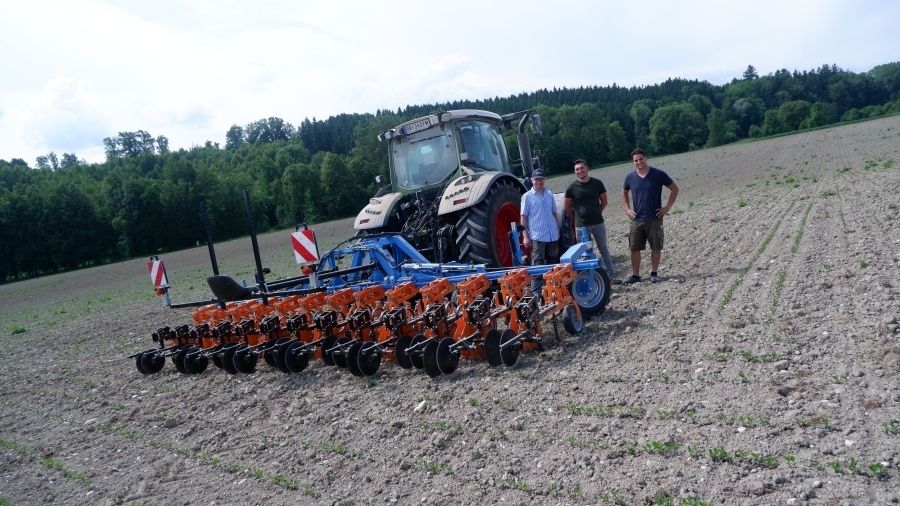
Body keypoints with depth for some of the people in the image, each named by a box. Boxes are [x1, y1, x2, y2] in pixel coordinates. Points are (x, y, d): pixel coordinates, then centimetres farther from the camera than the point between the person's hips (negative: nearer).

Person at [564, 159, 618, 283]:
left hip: (598, 223, 2)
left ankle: (611, 275, 15)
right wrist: (574, 220, 9)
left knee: (604, 249, 9)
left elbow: (604, 201, 11)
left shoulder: (597, 183, 0)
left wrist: (597, 213, 11)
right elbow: (567, 207, 5)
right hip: (582, 226, -2)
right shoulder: (572, 187, -5)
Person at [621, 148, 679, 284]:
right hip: (637, 219, 2)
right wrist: (627, 209, 9)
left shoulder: (658, 174, -6)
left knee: (656, 247, 5)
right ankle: (635, 275, 11)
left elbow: (674, 189, 2)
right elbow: (624, 193, 21)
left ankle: (654, 273, 19)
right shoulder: (630, 177, 3)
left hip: (655, 219, -2)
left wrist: (667, 207, -4)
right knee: (634, 248, 1)